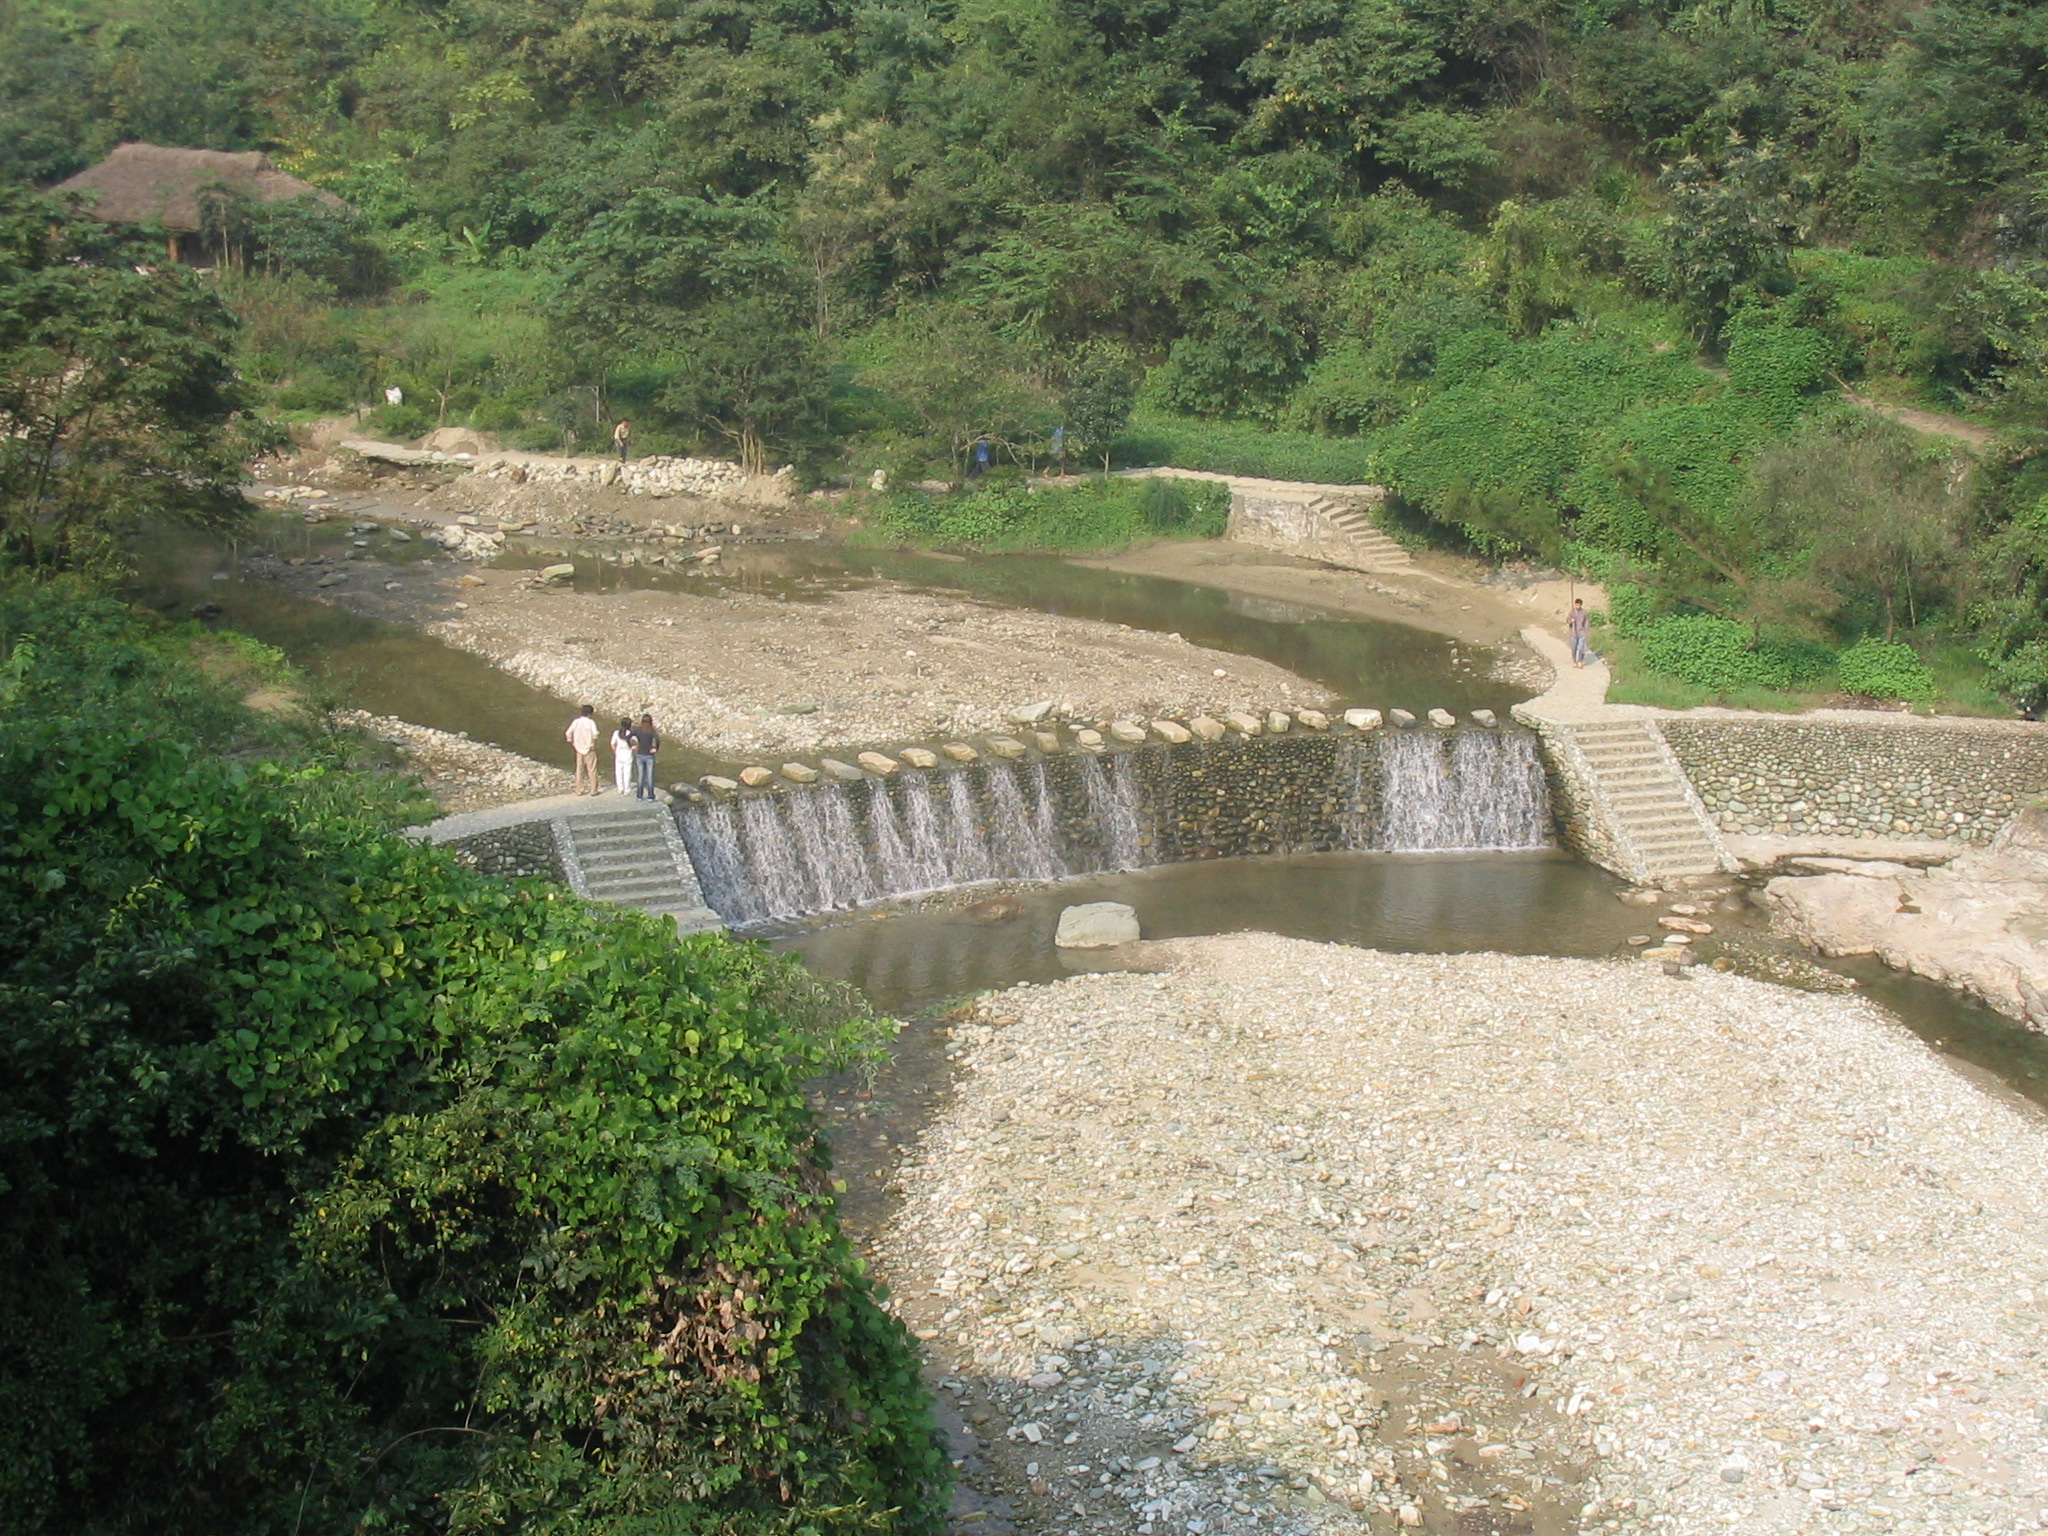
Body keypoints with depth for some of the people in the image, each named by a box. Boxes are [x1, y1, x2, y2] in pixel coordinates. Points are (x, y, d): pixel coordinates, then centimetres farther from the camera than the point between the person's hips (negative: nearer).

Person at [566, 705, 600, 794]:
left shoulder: (576, 721, 0)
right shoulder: (591, 722, -11)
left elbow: (568, 733, -7)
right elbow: (595, 734, -26)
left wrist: (572, 743, 4)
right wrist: (594, 744, -12)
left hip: (579, 749, 4)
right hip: (589, 750, -4)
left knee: (579, 770, 14)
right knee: (592, 770, 7)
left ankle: (579, 790, 18)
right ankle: (593, 790, 9)